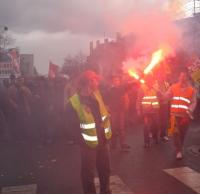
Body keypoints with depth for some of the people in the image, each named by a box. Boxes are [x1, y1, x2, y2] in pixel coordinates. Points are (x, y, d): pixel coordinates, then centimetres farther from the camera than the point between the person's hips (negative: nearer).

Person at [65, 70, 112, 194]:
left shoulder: (97, 94, -3)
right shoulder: (73, 103, -19)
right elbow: (73, 128, -15)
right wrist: (84, 143, -13)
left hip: (104, 140, 6)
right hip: (89, 145, -6)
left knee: (105, 169, 21)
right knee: (89, 173, 12)